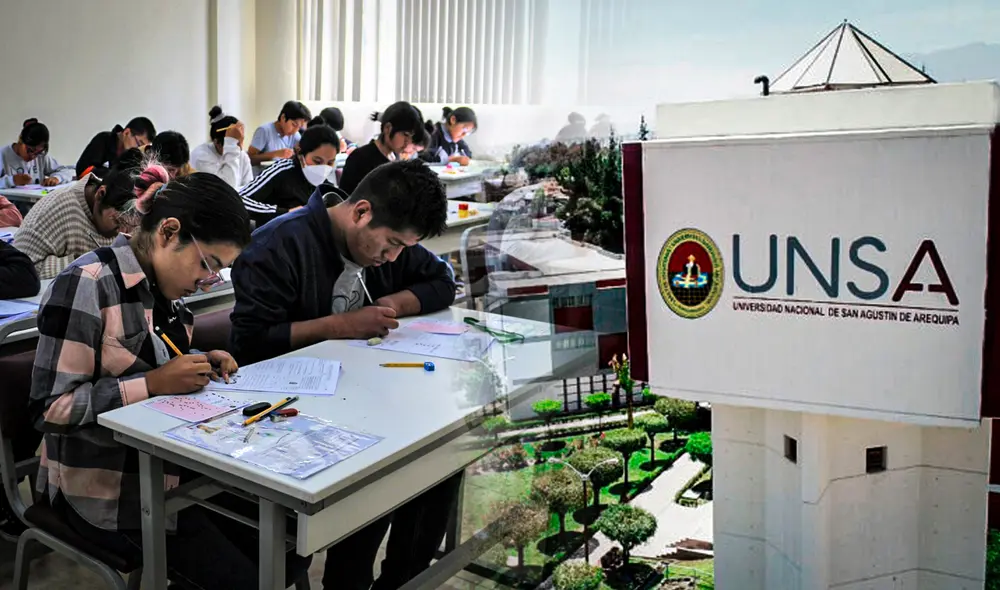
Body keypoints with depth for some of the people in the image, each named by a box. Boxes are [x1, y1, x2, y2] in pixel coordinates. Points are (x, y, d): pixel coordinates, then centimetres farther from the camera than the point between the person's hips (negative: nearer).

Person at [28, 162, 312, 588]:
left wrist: (198, 365, -2)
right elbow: (49, 408, -21)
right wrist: (154, 384, -26)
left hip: (170, 469, 8)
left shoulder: (161, 285, 4)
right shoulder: (87, 284, -19)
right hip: (104, 490, -8)